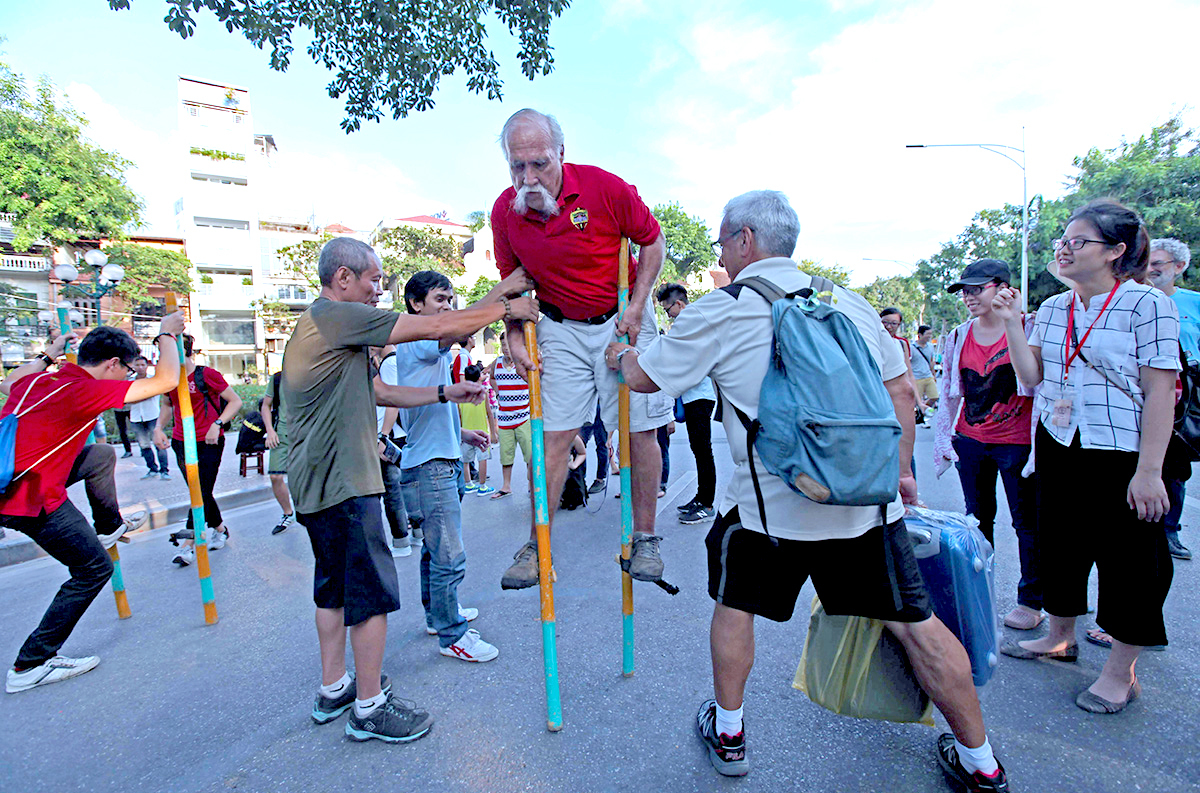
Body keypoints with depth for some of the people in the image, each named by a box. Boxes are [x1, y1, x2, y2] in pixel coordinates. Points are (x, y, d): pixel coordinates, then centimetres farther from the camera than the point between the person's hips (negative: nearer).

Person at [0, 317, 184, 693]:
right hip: (32, 499, -9)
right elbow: (166, 381, -24)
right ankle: (31, 665, 12)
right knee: (94, 568, 4)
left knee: (102, 454, 25)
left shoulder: (37, 380, 5)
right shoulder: (87, 391, -20)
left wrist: (48, 355, 36)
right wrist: (167, 334, -11)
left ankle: (108, 526, 38)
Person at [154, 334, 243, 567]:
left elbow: (236, 401, -8)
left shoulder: (206, 374, -10)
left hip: (208, 442, -6)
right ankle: (220, 529, 29)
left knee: (202, 493, -5)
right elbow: (167, 405, 23)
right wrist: (159, 428, 6)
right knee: (199, 491, 11)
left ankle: (189, 543, 2)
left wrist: (217, 423, -19)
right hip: (181, 442, 6)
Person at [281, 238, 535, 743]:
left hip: (317, 484, 11)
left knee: (334, 586, 20)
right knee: (372, 592, 1)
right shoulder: (338, 315, -15)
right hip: (342, 484, -11)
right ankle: (370, 708, 16)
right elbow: (437, 328, -17)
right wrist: (505, 308, -7)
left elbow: (379, 392, 18)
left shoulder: (324, 325, 18)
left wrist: (446, 393, 14)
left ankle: (332, 690, 35)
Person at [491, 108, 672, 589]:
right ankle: (538, 544, 12)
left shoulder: (605, 188, -16)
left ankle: (644, 538, 14)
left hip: (622, 319, -2)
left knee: (639, 429, -2)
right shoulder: (504, 211, -6)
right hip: (560, 328, 2)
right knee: (553, 436, 0)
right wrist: (514, 334, -4)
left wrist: (637, 306, -12)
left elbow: (652, 240, -2)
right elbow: (512, 279, 8)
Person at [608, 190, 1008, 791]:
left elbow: (644, 378, 3)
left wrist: (620, 354, 25)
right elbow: (901, 389, 13)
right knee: (914, 622, 16)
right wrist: (900, 468, 23)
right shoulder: (849, 301, 10)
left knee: (736, 604, 19)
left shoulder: (720, 311, -5)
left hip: (773, 505, -4)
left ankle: (727, 731, 34)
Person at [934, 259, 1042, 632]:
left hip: (1017, 443, -4)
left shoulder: (1028, 329, -7)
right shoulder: (959, 337, 5)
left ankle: (1031, 600, 23)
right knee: (977, 519, 15)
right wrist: (943, 440, 11)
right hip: (970, 441, 4)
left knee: (1027, 522, 7)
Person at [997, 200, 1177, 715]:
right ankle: (1060, 637, 36)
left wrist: (1149, 470, -17)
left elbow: (1160, 391, -13)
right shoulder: (1052, 309, 6)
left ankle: (1120, 673, 23)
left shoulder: (1147, 304, -9)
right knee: (1059, 543, 16)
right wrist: (1011, 324, -7)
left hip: (1120, 453, -5)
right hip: (1057, 446, 6)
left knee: (1128, 558, 6)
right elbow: (1031, 377, 1)